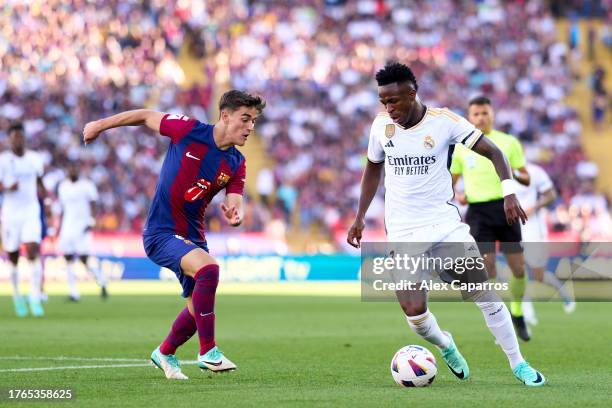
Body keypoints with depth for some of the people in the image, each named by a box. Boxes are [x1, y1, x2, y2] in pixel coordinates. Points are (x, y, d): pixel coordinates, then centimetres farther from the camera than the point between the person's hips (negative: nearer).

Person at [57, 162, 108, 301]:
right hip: (67, 228, 5)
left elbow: (93, 205, -1)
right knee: (69, 260, -1)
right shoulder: (63, 186, 12)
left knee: (85, 260, -9)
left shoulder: (87, 185, -2)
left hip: (82, 227, -5)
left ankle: (102, 283, 13)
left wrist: (91, 222, -14)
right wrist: (59, 227, 17)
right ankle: (74, 293, 1)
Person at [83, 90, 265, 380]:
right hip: (161, 233, -7)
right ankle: (208, 352, -23)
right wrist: (100, 125, 8)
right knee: (208, 268, -31)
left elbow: (235, 202, -8)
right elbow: (146, 116, 0)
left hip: (193, 236, 7)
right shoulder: (188, 130, -13)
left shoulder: (236, 164, 1)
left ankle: (165, 354, 43)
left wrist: (235, 213, -33)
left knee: (199, 307, 14)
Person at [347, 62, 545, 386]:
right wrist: (360, 217, 18)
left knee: (485, 294, -6)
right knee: (414, 312, -13)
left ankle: (518, 365, 8)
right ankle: (445, 345, 19)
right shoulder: (381, 126, 1)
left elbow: (492, 152, -7)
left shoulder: (444, 121, -9)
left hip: (445, 223, -1)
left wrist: (508, 191, -23)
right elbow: (373, 168, 19)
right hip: (402, 234, 1)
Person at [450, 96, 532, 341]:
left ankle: (517, 314, 24)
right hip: (478, 212, -1)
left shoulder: (509, 142, 5)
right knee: (488, 270, -9)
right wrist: (456, 197, -7)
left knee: (518, 267, 0)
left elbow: (526, 180, 7)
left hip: (505, 208, 1)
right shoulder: (460, 148, 6)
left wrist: (514, 173, -15)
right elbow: (449, 181, 14)